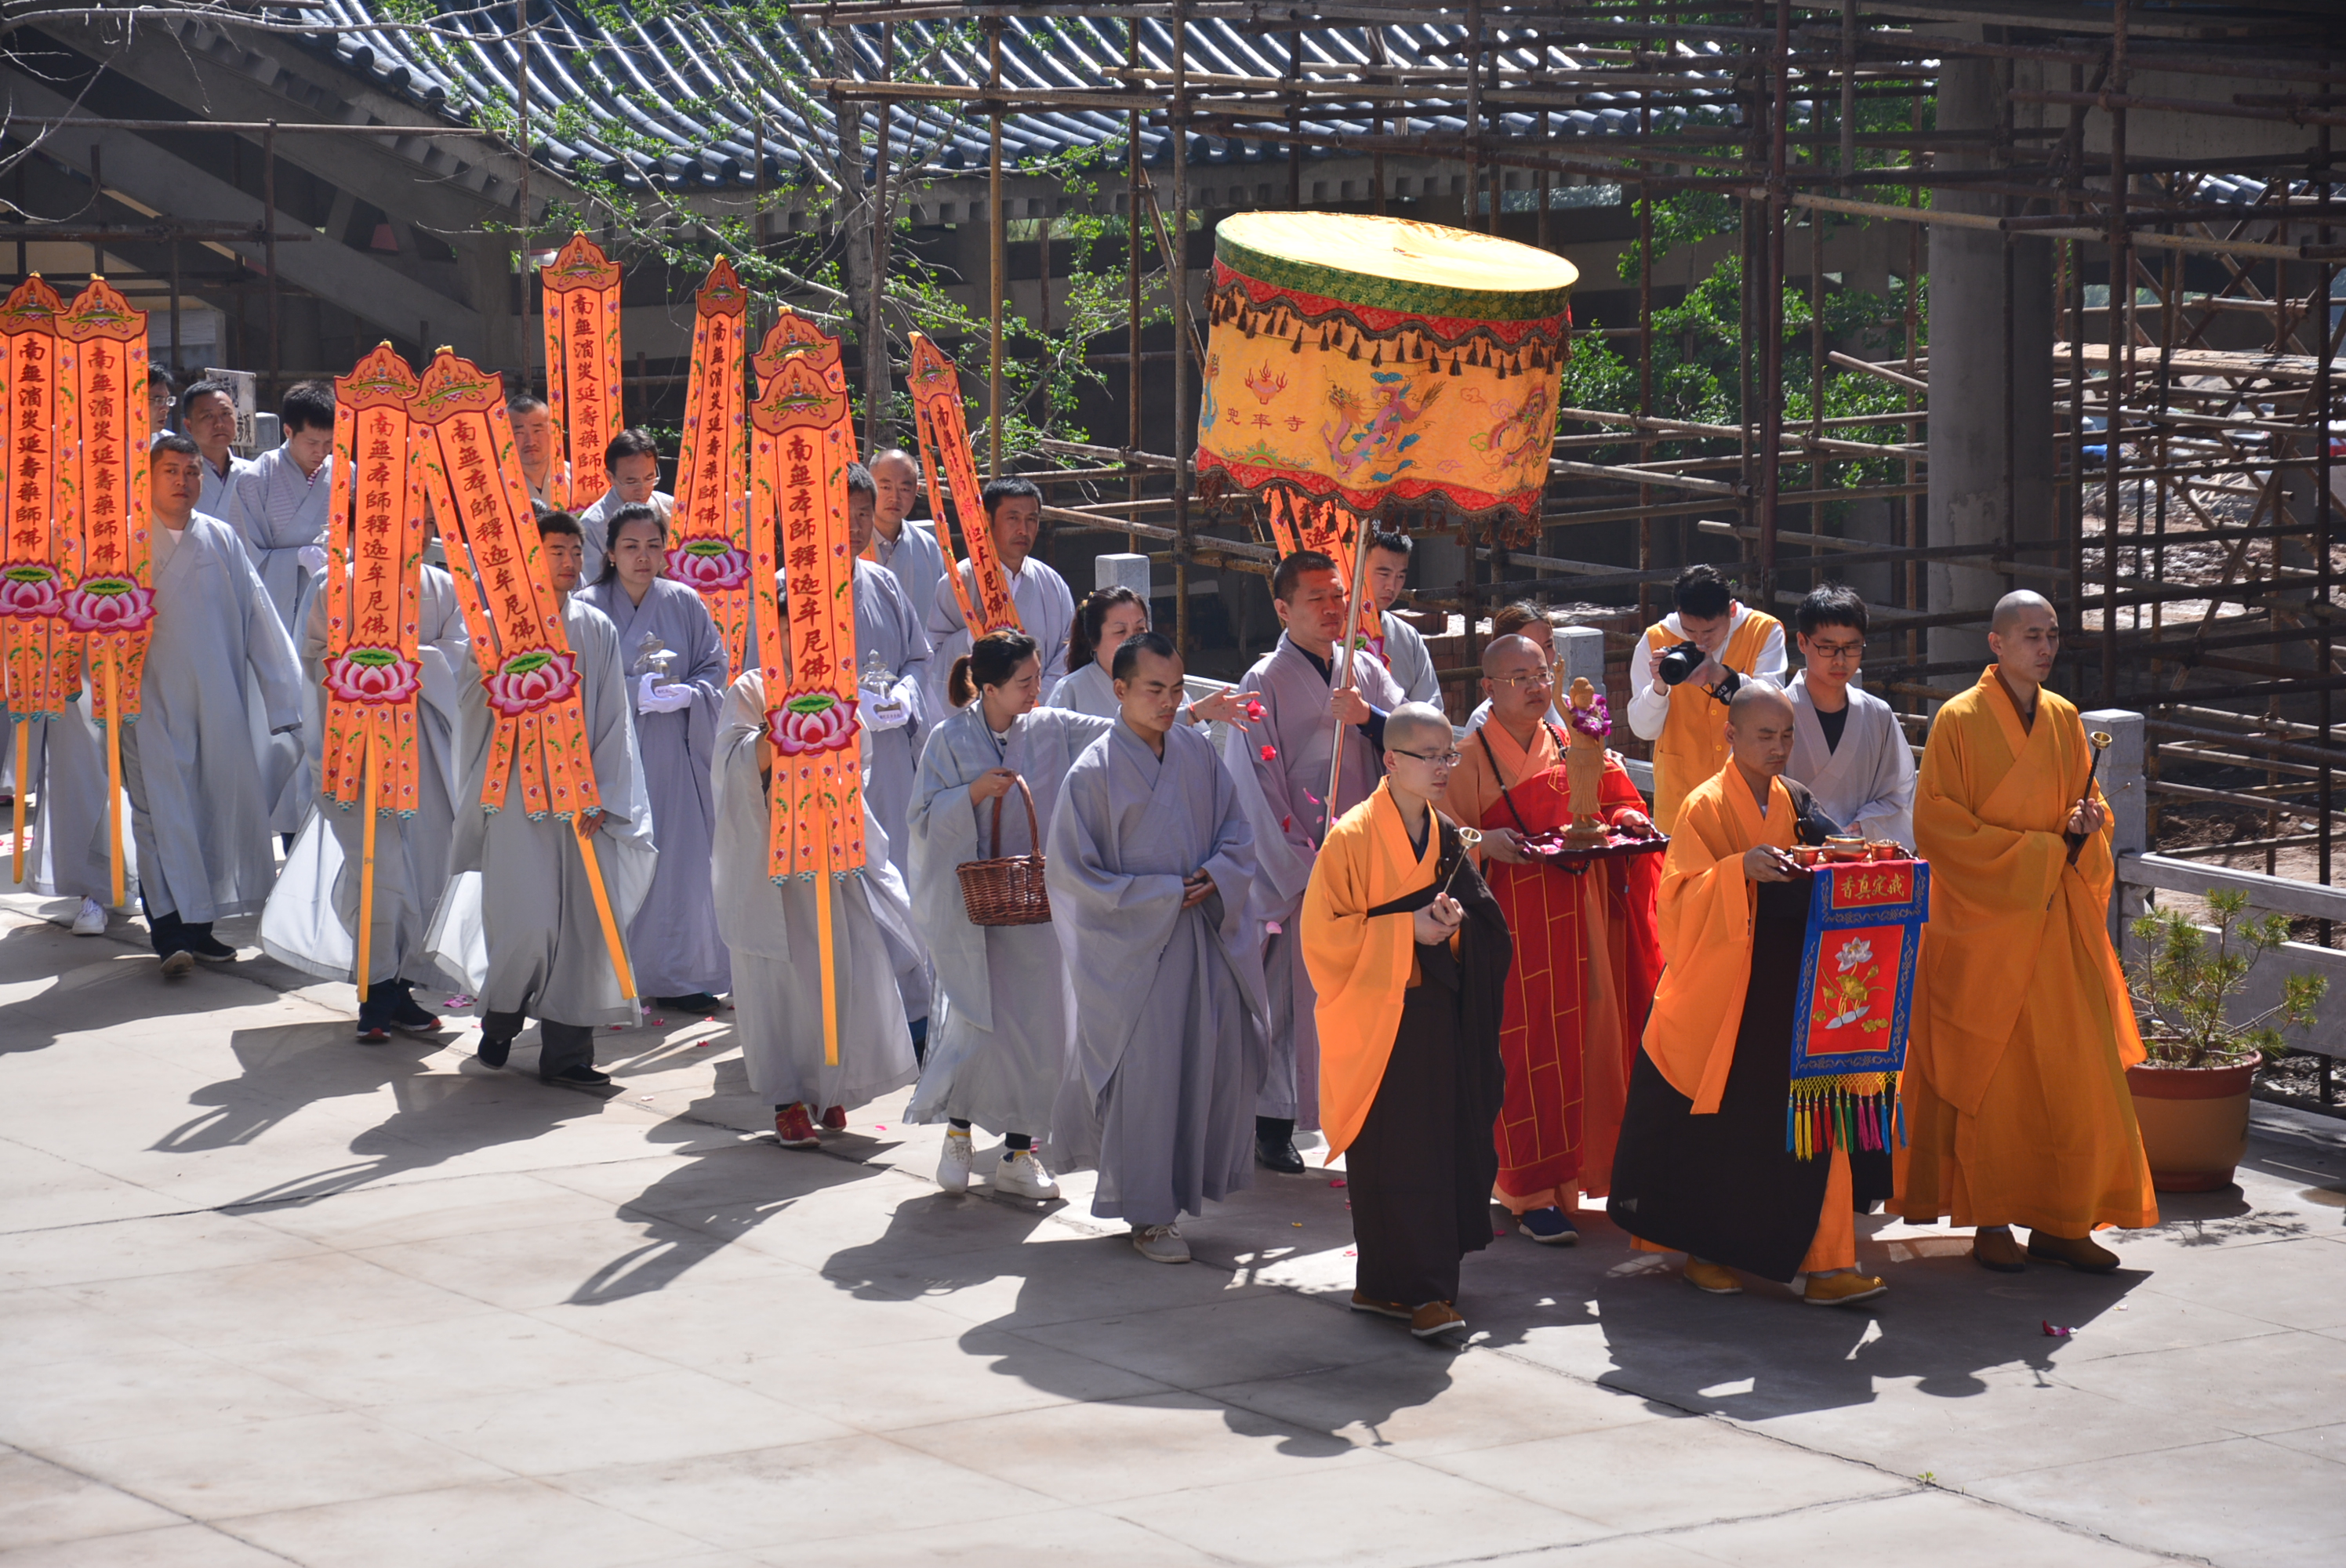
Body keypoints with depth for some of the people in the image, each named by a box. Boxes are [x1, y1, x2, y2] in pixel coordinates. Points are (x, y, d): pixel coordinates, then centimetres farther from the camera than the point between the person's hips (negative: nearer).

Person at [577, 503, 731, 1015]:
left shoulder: (685, 603, 6)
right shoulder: (589, 607, -3)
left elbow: (715, 665, 9)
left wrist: (688, 694, -11)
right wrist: (635, 693, -17)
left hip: (673, 753, 3)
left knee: (679, 854, 2)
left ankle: (674, 975, 12)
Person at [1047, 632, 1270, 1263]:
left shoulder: (1197, 753, 4)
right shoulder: (1094, 773, -11)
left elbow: (1237, 832, 12)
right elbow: (1072, 874, -10)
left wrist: (1216, 876, -11)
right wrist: (1163, 895, -13)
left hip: (1204, 942, 5)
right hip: (1134, 948, -5)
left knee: (1215, 1060, 4)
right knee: (1144, 1074, -1)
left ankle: (1188, 1181, 23)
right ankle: (1148, 1214, 10)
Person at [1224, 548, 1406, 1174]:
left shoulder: (1366, 671, 11)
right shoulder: (1265, 684, -5)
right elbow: (1258, 789, -7)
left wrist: (1368, 716, -17)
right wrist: (1306, 867, -11)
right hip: (1294, 870, -4)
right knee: (1292, 993, -2)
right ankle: (1273, 1123, 6)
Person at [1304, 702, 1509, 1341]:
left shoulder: (1445, 838, 11)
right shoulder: (1353, 838, -8)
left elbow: (1479, 927, 17)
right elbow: (1323, 932, -10)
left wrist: (1451, 925, -6)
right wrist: (1407, 930, -17)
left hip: (1434, 1017, 6)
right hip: (1377, 1018, -6)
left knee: (1443, 1151, 3)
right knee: (1395, 1156, -8)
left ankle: (1385, 1286, 13)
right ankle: (1417, 1290, -5)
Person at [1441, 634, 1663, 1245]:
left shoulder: (1574, 748, 12)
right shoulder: (1471, 758, -3)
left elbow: (1614, 804, 19)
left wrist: (1625, 820, -3)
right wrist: (1485, 843, -24)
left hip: (1577, 918, 5)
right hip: (1509, 920, -5)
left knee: (1583, 1044, 5)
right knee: (1524, 1051, -5)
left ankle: (1576, 1171, 15)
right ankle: (1532, 1193, -1)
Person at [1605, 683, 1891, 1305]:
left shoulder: (1789, 804, 12)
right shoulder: (1705, 807, -6)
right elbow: (1681, 898, -15)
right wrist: (1741, 870, -29)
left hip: (1787, 988, 5)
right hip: (1719, 992, -5)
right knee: (1715, 1131, 2)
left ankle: (1823, 1261, -3)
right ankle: (1704, 1250, 19)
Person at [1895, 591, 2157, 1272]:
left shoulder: (2064, 719, 11)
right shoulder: (1960, 721, -6)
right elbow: (1938, 825, -10)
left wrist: (2084, 830, -6)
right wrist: (2038, 849, -14)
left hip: (2056, 921, 5)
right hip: (1984, 922, -5)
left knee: (2074, 1070, 0)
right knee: (1989, 1071, -2)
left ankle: (2060, 1221, 6)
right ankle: (1990, 1222, 4)